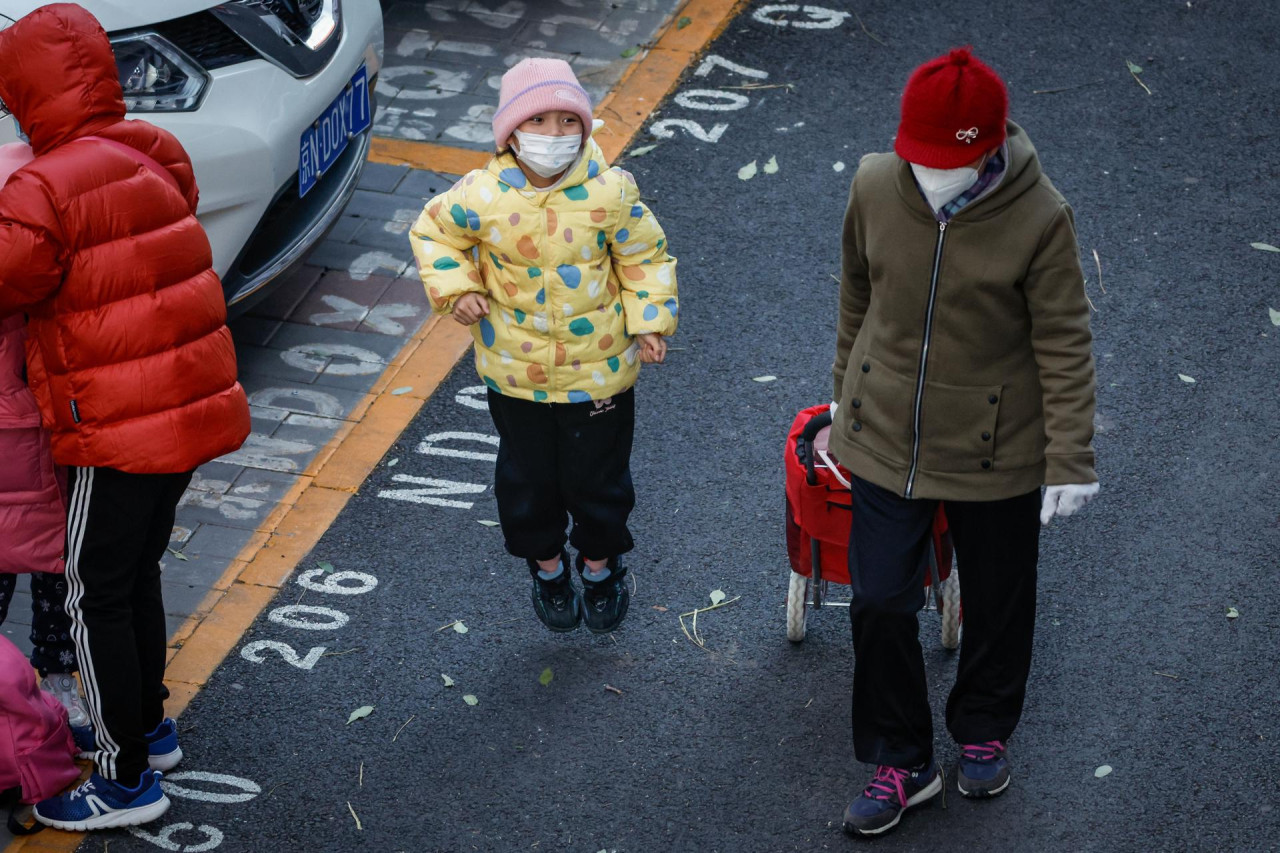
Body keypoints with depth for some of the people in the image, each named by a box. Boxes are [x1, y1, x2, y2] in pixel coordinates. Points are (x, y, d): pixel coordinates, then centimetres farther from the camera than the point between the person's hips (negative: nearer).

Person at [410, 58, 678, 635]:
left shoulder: (610, 193, -18)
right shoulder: (483, 196, -17)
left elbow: (645, 256, -3)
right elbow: (433, 232, 2)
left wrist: (649, 322, -12)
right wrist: (455, 288, -10)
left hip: (598, 371, -1)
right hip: (515, 372, 1)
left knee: (597, 478, 16)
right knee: (527, 478, 18)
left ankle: (601, 565, 44)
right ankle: (546, 566, 44)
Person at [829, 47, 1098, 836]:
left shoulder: (1039, 219, -21)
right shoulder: (875, 187, -12)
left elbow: (1065, 347, -13)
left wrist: (1070, 461, -12)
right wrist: (848, 398, 16)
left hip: (993, 448, -2)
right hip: (887, 439, 2)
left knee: (997, 603, 17)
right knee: (880, 602, 4)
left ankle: (984, 734, 43)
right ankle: (901, 763, 24)